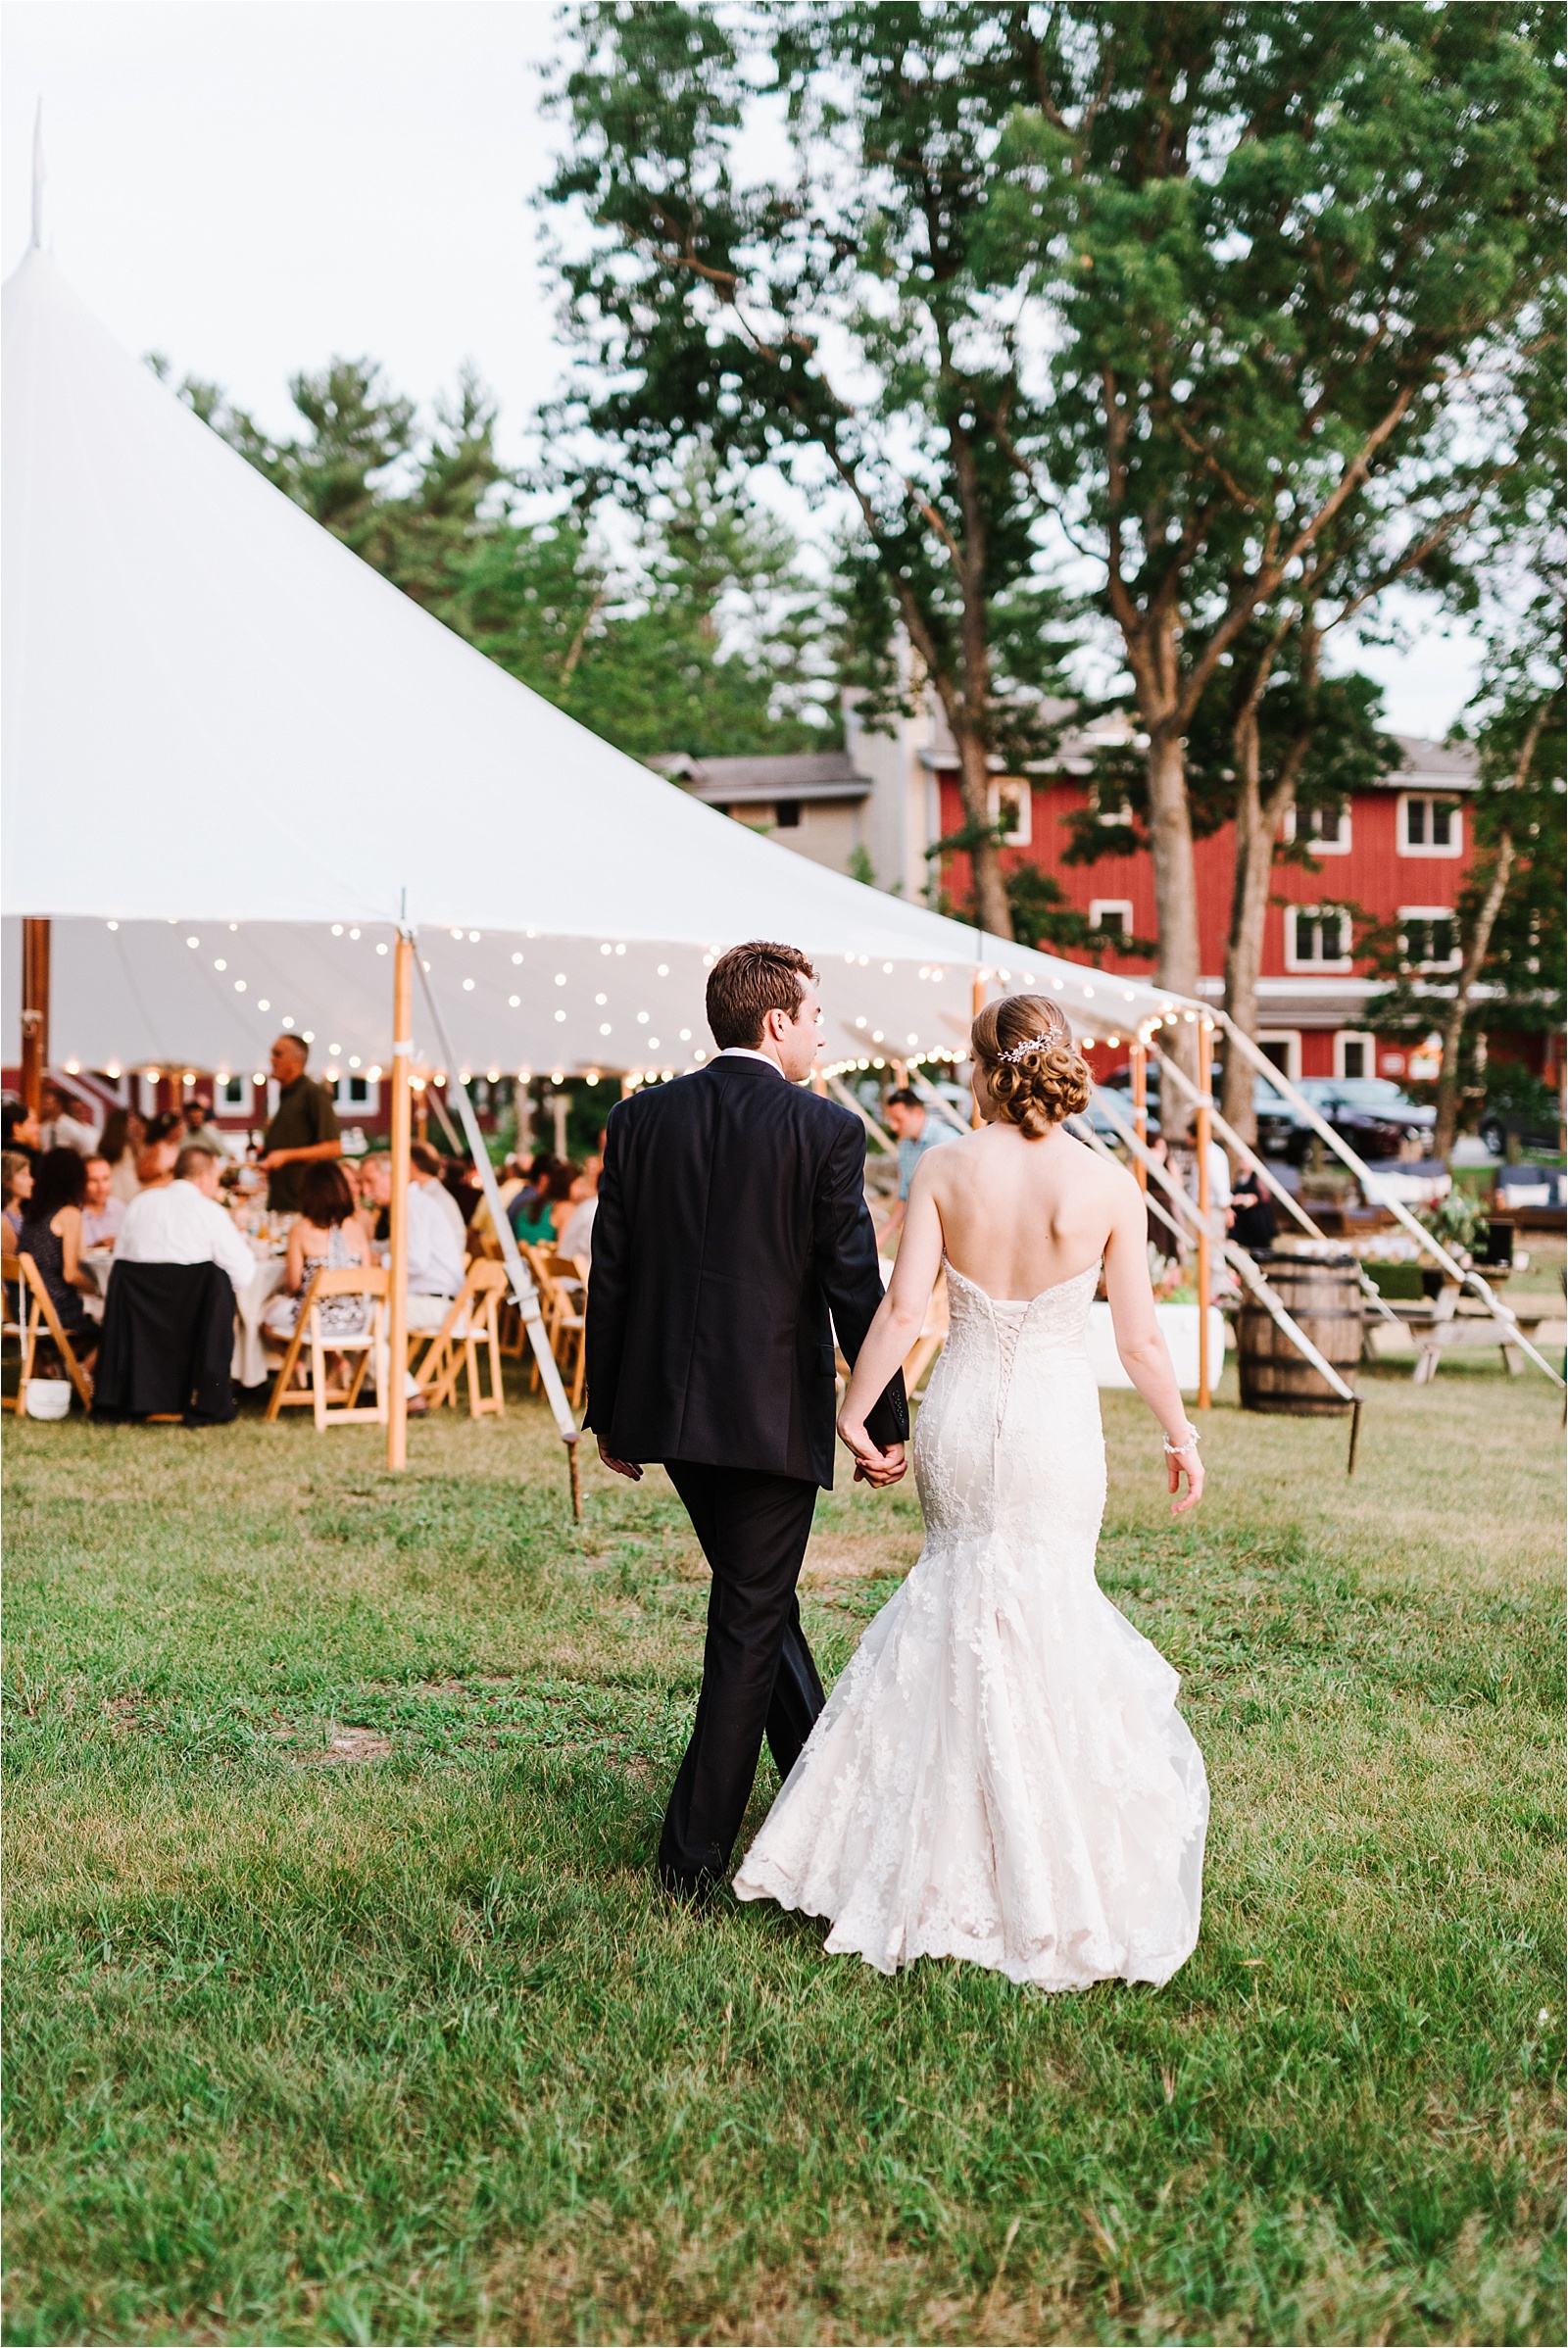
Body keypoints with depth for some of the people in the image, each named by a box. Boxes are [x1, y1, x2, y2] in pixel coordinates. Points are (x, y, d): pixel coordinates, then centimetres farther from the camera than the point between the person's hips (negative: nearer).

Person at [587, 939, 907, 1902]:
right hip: (774, 1414, -5)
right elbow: (855, 1285, -10)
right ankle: (694, 1858, 8)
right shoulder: (826, 1132, -10)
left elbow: (610, 1275, 4)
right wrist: (890, 1422, -2)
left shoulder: (641, 1119, 2)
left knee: (760, 1603, 22)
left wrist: (608, 1413, 13)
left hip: (668, 1407, 5)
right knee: (749, 1624, 4)